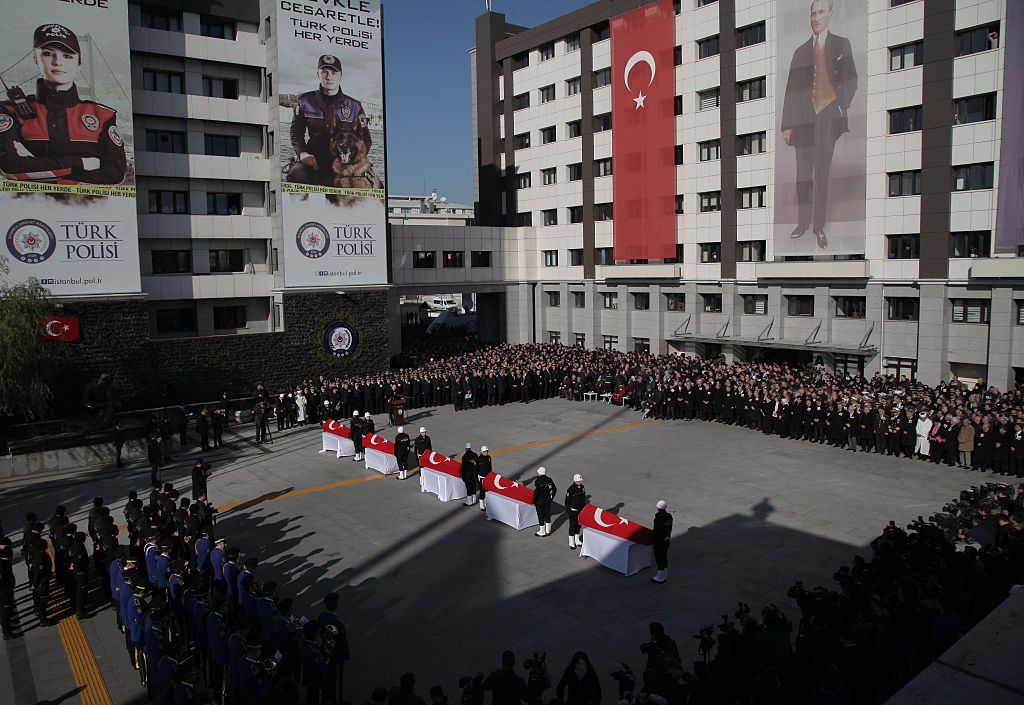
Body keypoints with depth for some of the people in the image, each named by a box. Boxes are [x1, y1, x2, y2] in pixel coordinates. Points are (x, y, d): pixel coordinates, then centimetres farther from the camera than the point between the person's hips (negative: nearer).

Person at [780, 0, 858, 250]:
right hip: (803, 119, 2)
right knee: (803, 173, 3)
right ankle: (803, 223, 12)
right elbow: (791, 90, 11)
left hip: (827, 117, -2)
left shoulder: (841, 45, 11)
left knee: (822, 173, -6)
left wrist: (841, 107, -8)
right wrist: (787, 125, 5)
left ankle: (819, 227, -3)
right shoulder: (801, 51, 16)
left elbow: (850, 80, 7)